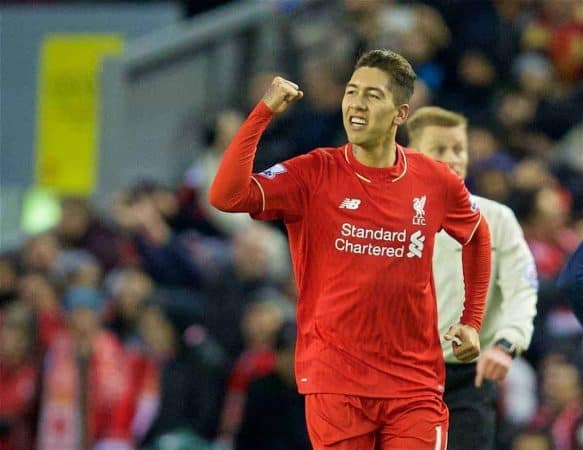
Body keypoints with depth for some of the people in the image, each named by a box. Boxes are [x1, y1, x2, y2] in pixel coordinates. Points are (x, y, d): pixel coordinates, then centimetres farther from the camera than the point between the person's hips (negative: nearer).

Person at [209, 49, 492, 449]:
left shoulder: (435, 180, 4)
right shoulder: (313, 174, -3)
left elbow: (478, 236, 24)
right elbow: (227, 196, -17)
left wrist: (472, 322, 18)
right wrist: (264, 112, -18)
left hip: (416, 384, 2)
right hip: (336, 382, -2)